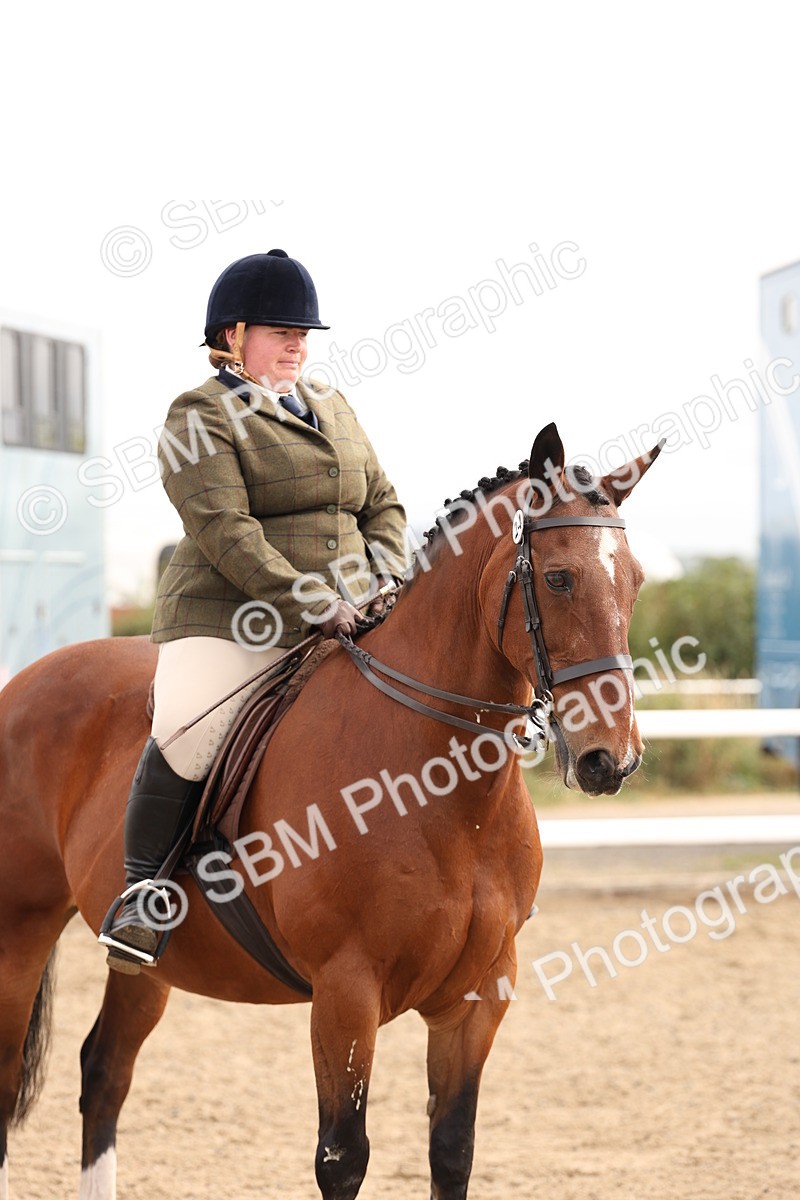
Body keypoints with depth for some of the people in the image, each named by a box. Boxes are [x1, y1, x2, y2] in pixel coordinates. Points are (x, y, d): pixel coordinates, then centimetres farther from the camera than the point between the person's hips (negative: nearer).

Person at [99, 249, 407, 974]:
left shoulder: (331, 406, 20)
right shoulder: (202, 418, -3)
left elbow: (383, 505, 21)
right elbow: (224, 532, -14)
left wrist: (385, 585, 0)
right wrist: (313, 605, -22)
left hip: (343, 622, 7)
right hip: (231, 623, -7)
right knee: (186, 737, -29)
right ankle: (140, 893, -13)